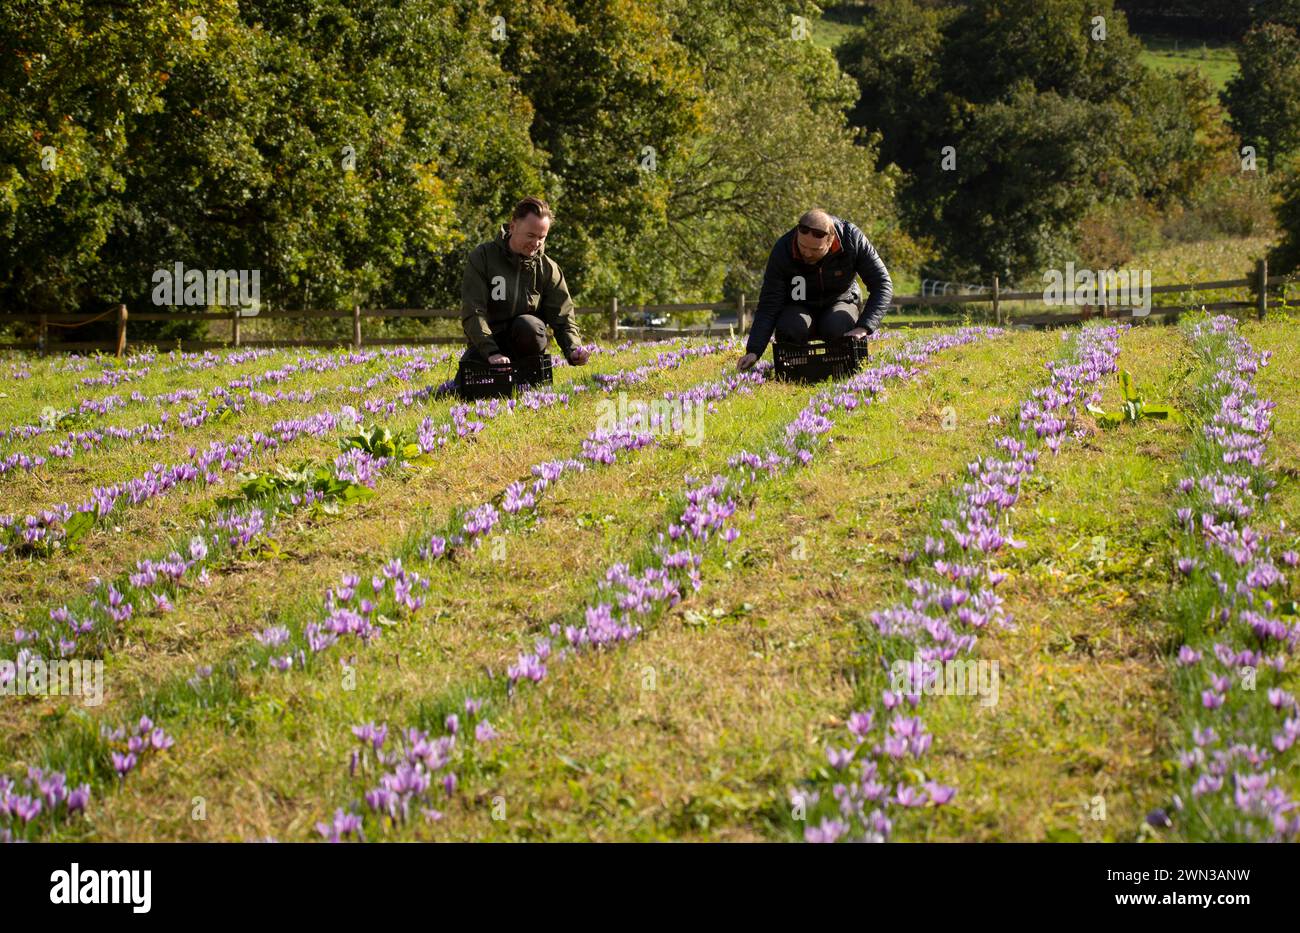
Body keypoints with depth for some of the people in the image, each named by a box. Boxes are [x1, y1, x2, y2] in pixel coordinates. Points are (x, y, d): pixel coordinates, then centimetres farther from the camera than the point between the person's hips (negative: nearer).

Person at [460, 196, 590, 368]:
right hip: (485, 345, -1)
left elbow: (563, 318, -3)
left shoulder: (548, 269, 0)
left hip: (526, 341, 1)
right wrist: (492, 352, -32)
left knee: (527, 324, -34)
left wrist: (573, 350, -26)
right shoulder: (482, 256, -9)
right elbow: (472, 312, -17)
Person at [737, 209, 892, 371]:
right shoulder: (782, 251, -25)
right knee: (789, 328, -35)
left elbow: (882, 284, -19)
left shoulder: (852, 238, -25)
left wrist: (864, 328, -33)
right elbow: (768, 306, -22)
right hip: (800, 308, 0)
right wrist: (753, 351, -34)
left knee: (838, 328, -35)